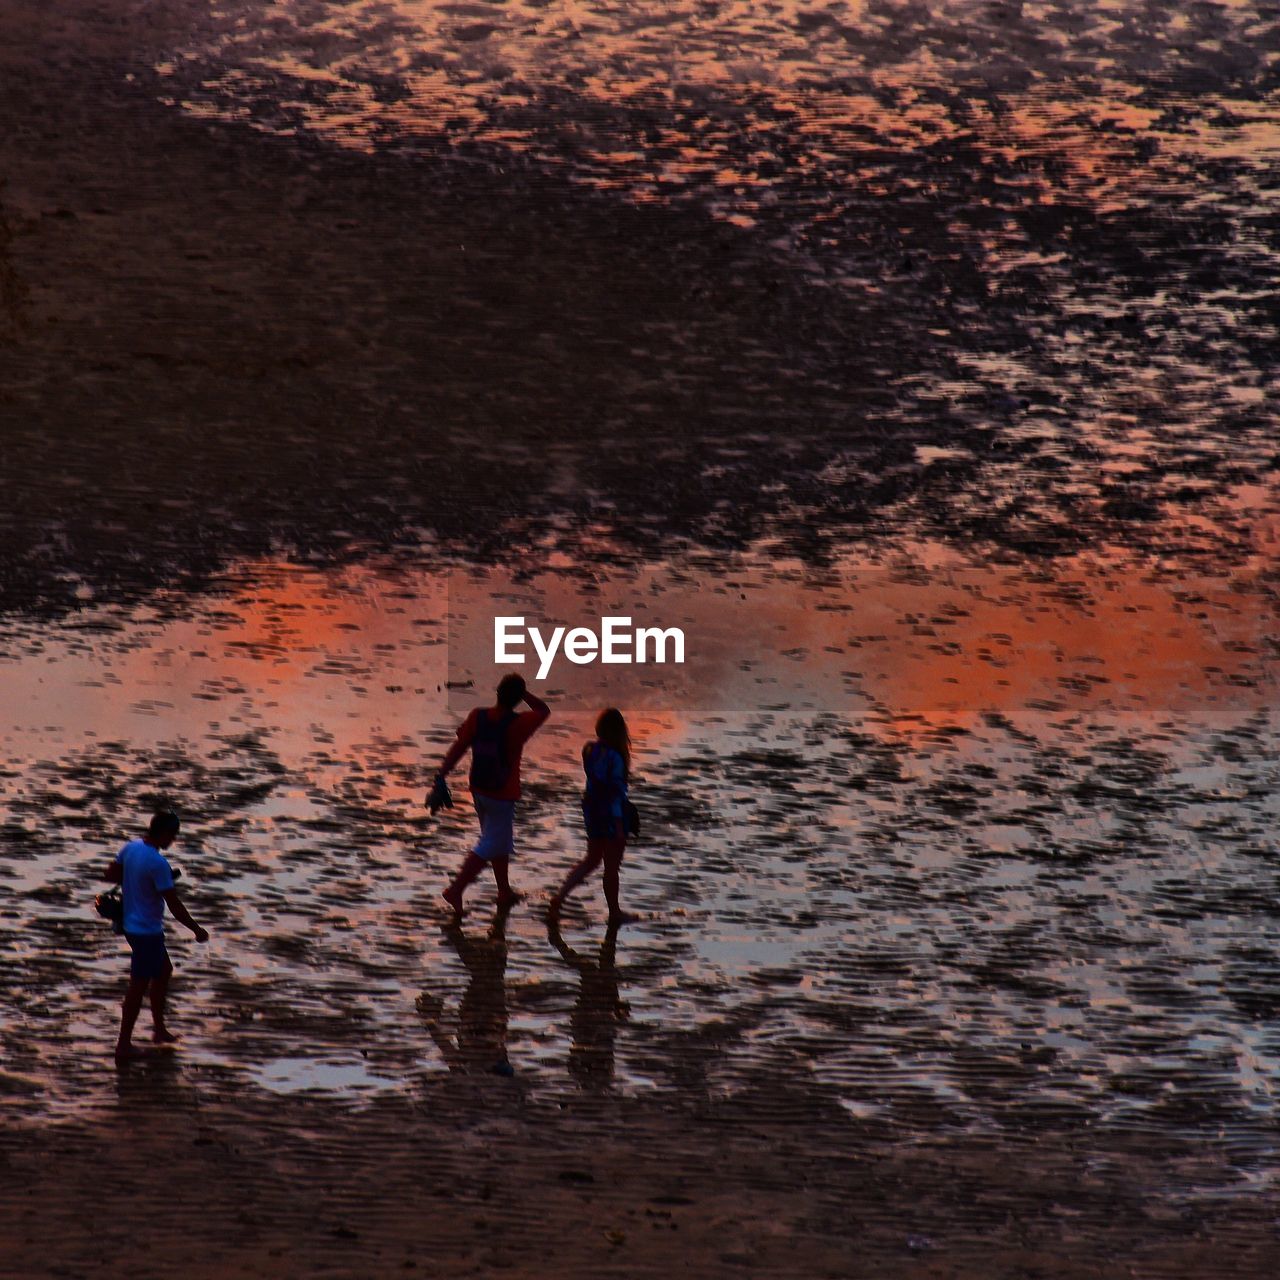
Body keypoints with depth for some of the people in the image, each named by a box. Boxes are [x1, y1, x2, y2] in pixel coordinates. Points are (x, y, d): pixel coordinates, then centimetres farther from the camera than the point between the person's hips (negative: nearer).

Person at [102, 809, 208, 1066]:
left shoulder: (130, 848, -1)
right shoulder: (158, 864, -26)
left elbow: (109, 875, 13)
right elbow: (175, 907, -22)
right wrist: (197, 930, -10)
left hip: (132, 926, 9)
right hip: (147, 932, -9)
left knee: (164, 970, 24)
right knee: (138, 987, 1)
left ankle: (159, 1029, 34)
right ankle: (123, 1047, 9)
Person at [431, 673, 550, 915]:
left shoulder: (478, 717, -10)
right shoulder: (518, 725, -21)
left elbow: (457, 749, -10)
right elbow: (543, 710, -1)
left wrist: (440, 779, -7)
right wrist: (522, 692, -3)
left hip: (478, 790, 6)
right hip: (502, 795, -6)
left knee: (500, 842, 22)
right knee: (490, 846, 5)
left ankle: (505, 892, 34)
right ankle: (456, 890, -4)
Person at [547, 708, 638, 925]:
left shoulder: (590, 750, -2)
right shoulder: (615, 758, -24)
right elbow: (615, 794, -22)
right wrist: (619, 827, -18)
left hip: (591, 808, 7)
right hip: (611, 815, -7)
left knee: (591, 860, 21)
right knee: (612, 866, 9)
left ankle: (559, 896, 8)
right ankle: (615, 913, 24)